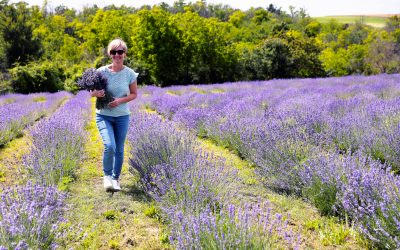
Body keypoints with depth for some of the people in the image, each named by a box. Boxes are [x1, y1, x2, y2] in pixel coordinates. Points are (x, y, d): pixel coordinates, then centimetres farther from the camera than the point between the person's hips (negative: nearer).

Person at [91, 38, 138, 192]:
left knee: (119, 150, 8)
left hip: (122, 116, 2)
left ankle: (116, 179, 29)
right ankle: (107, 176, 5)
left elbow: (134, 94, 3)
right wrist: (96, 94, -23)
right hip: (103, 115, -1)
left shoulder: (130, 74, -6)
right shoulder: (102, 71, -7)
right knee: (109, 146, -20)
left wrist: (120, 100, -16)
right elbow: (92, 92, 1)